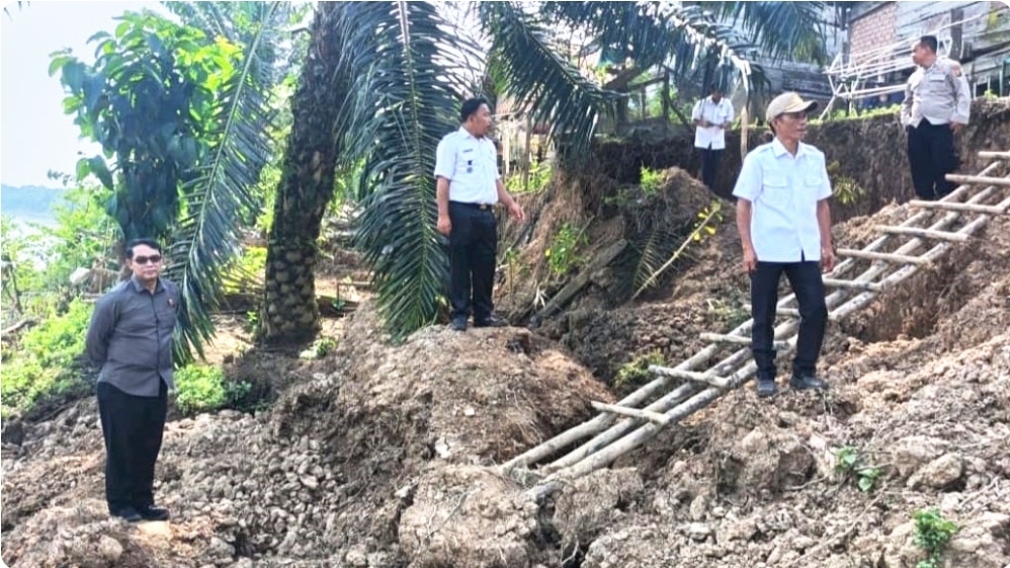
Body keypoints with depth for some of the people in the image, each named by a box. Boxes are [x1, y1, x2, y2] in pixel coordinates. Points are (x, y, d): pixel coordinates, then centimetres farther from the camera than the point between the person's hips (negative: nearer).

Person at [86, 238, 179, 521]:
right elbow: (94, 341, -5)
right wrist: (113, 366, 7)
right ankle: (121, 505, 20)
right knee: (121, 450, 6)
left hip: (157, 385, 5)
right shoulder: (115, 299, -17)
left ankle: (143, 502, 27)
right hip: (121, 387, -5)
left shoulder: (172, 293, 0)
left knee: (149, 448, 14)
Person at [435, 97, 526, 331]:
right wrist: (443, 215, -17)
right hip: (462, 212, -7)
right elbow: (443, 181, -10)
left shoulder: (488, 145, 19)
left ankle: (484, 314, 16)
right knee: (460, 265, -2)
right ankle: (460, 315, 3)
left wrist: (511, 203, 12)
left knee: (485, 265, 8)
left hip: (486, 213, 7)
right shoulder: (452, 142, -4)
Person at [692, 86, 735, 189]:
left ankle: (712, 188, 16)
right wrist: (703, 123, -26)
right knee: (706, 165, -4)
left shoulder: (727, 104, -5)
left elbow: (729, 119, 3)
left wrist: (725, 124, -21)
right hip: (704, 140, -2)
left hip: (718, 140, 2)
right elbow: (695, 119, -5)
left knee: (715, 166, 5)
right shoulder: (702, 102, -11)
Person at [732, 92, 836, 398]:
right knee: (764, 316, 6)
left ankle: (804, 372, 16)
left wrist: (827, 245, 9)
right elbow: (743, 204, -6)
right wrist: (747, 248, -11)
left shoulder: (815, 157, 5)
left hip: (805, 250, 4)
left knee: (816, 311, 1)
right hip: (768, 251, -4)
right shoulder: (759, 159, -8)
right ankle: (765, 375, 18)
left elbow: (821, 204, 11)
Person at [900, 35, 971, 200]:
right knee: (920, 171, 4)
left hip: (941, 126, -6)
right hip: (917, 128, 6)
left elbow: (963, 94, -1)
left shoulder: (949, 67, 2)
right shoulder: (914, 77, 19)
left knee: (944, 169, -9)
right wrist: (905, 120, 15)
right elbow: (907, 102, 30)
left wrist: (959, 117, -10)